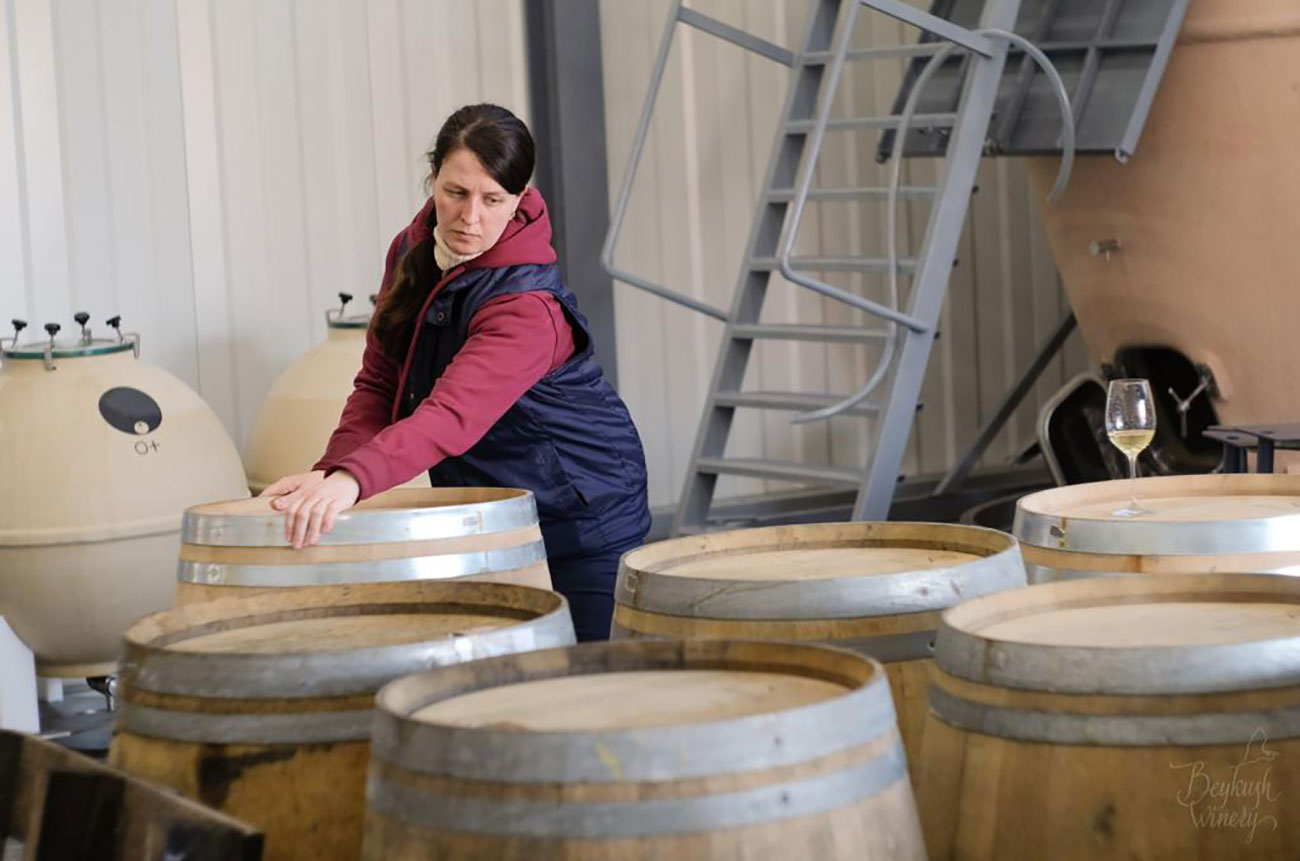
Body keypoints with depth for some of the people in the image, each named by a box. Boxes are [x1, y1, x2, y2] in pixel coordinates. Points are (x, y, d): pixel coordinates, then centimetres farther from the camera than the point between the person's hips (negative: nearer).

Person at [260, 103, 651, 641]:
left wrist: (352, 480, -58)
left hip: (583, 512, -7)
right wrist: (330, 473, -18)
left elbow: (454, 415, -43)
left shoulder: (529, 304, -29)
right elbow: (378, 383, 0)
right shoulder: (411, 252, -4)